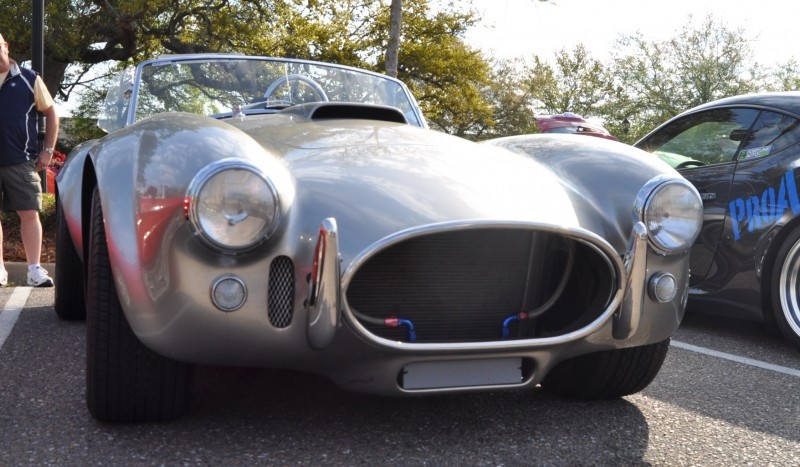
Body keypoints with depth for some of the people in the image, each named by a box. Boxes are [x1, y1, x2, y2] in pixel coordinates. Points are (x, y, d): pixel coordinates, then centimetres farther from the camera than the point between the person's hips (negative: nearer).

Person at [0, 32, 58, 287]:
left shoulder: (28, 79, 3)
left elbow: (51, 112, 6)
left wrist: (48, 150, 1)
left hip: (21, 161, -2)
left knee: (29, 213, -2)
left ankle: (35, 270, 3)